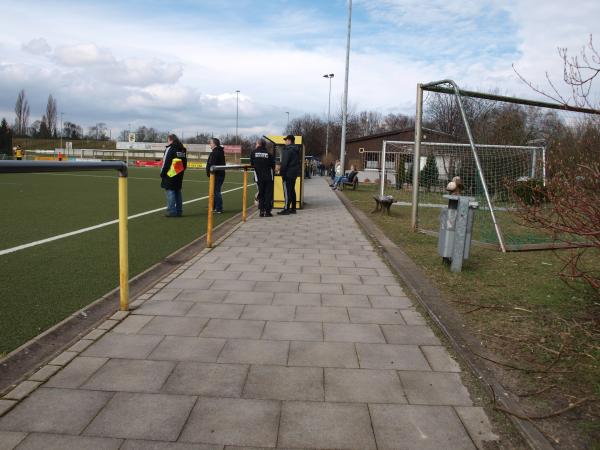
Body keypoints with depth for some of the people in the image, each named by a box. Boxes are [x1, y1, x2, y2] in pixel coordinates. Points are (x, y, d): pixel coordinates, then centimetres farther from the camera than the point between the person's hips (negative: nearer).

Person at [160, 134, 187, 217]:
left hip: (170, 175, -8)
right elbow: (185, 163, 16)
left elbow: (166, 163, -12)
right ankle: (179, 211, 15)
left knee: (170, 192, -4)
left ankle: (171, 211, -5)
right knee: (178, 192, 12)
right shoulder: (183, 150, 13)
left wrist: (162, 173, -4)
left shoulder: (170, 149, -11)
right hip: (179, 175, 8)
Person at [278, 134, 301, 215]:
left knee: (287, 191, -7)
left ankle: (286, 209, -7)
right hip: (294, 173, 9)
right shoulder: (297, 150, 15)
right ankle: (293, 208, 17)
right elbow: (299, 162, 19)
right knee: (292, 191, 13)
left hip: (288, 173, -9)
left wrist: (282, 172, -15)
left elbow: (284, 163, -18)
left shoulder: (287, 149, -14)